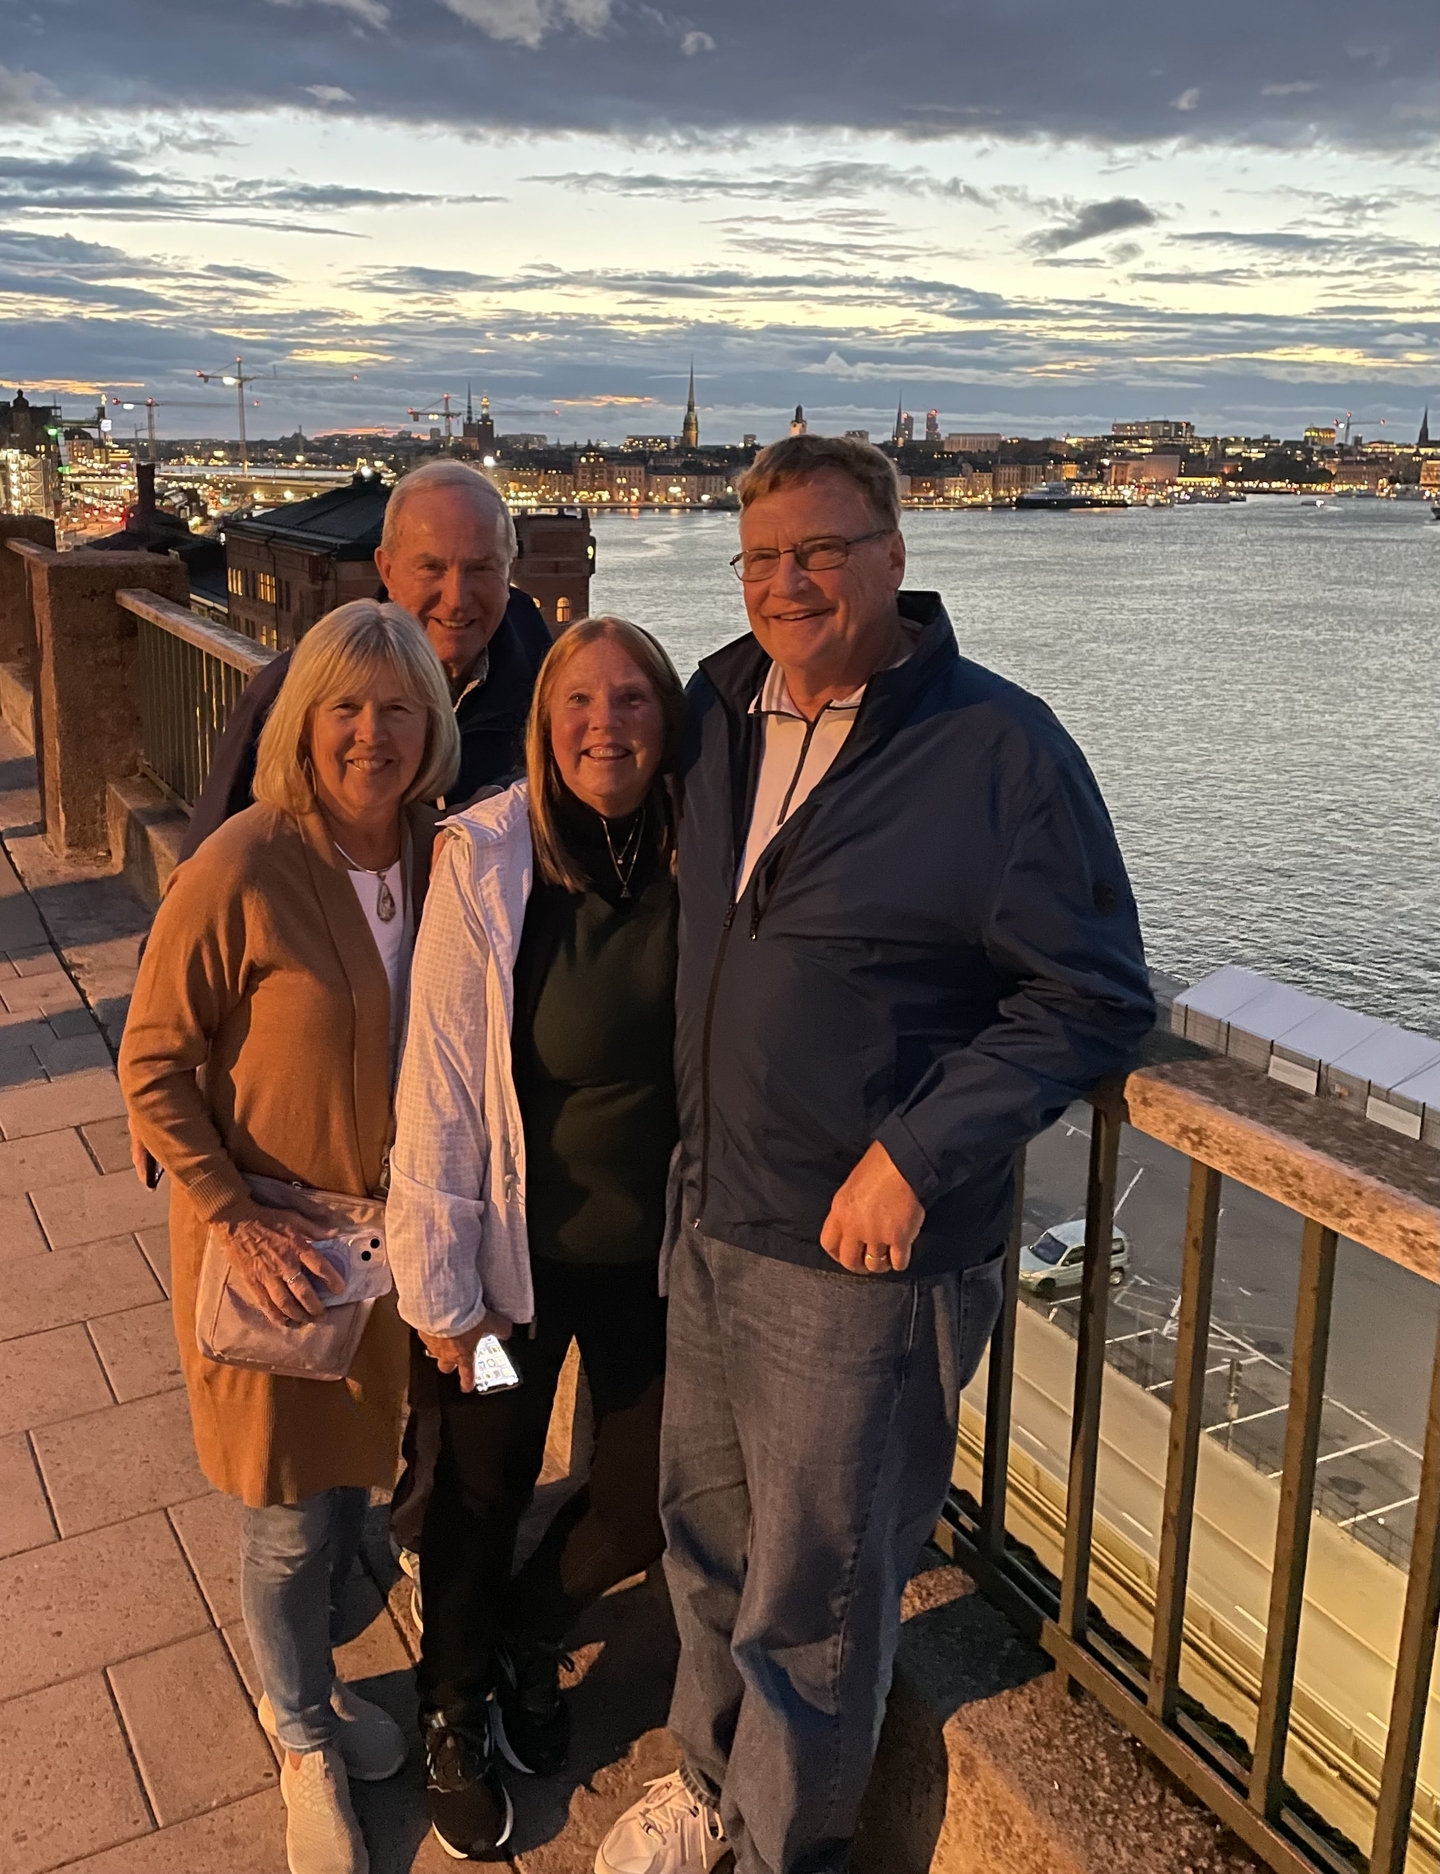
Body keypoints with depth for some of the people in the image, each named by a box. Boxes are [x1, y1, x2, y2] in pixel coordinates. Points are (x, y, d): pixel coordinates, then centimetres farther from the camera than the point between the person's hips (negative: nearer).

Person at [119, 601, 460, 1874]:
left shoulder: (436, 857, -6)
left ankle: (311, 1676, 49)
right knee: (290, 1514, 11)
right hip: (271, 1242, -5)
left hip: (388, 1230, 5)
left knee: (350, 1480, 22)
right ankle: (303, 1740, 39)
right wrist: (234, 1216, -20)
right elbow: (152, 1067, -14)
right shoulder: (240, 872, -23)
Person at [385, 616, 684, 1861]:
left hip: (659, 1249, 3)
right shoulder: (485, 860, -17)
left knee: (650, 1500, 13)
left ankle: (525, 1629, 47)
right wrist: (443, 1286, -11)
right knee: (483, 1493, 17)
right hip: (521, 1248, -2)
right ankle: (455, 1711, 47)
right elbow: (439, 1084, -14)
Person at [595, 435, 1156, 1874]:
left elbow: (1095, 996, -15)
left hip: (865, 1259, -6)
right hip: (710, 1223, 7)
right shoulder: (721, 711, 4)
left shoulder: (997, 746, -17)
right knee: (705, 1531, 24)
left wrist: (913, 1156, -19)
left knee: (812, 1593, 12)